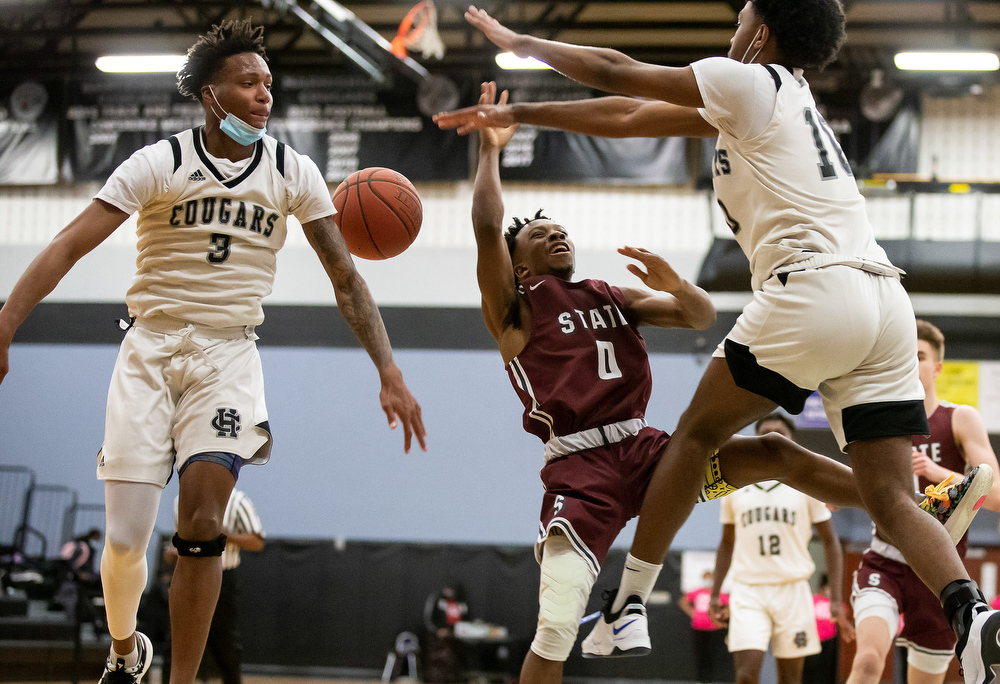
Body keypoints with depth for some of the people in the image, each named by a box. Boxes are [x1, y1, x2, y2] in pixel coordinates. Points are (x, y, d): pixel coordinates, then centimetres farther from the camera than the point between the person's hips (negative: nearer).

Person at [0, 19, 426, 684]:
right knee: (126, 539, -4)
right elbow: (70, 246, -11)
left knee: (203, 520, -18)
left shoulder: (293, 172, 1)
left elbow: (346, 277, 3)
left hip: (229, 355, 1)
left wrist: (389, 372, -6)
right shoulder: (160, 162, -6)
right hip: (151, 348, -1)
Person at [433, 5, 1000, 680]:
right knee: (891, 498, 2)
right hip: (887, 301, 8)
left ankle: (627, 608, 16)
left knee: (698, 433, 11)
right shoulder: (786, 99, 29)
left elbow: (617, 73, 9)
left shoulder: (752, 81, 5)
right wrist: (517, 115, 32)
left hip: (814, 284, -8)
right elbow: (630, 116, 31)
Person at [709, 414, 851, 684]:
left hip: (792, 590, 0)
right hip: (748, 591, 0)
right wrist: (715, 594, 13)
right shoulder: (735, 487, 8)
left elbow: (830, 542, 7)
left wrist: (836, 598, -1)